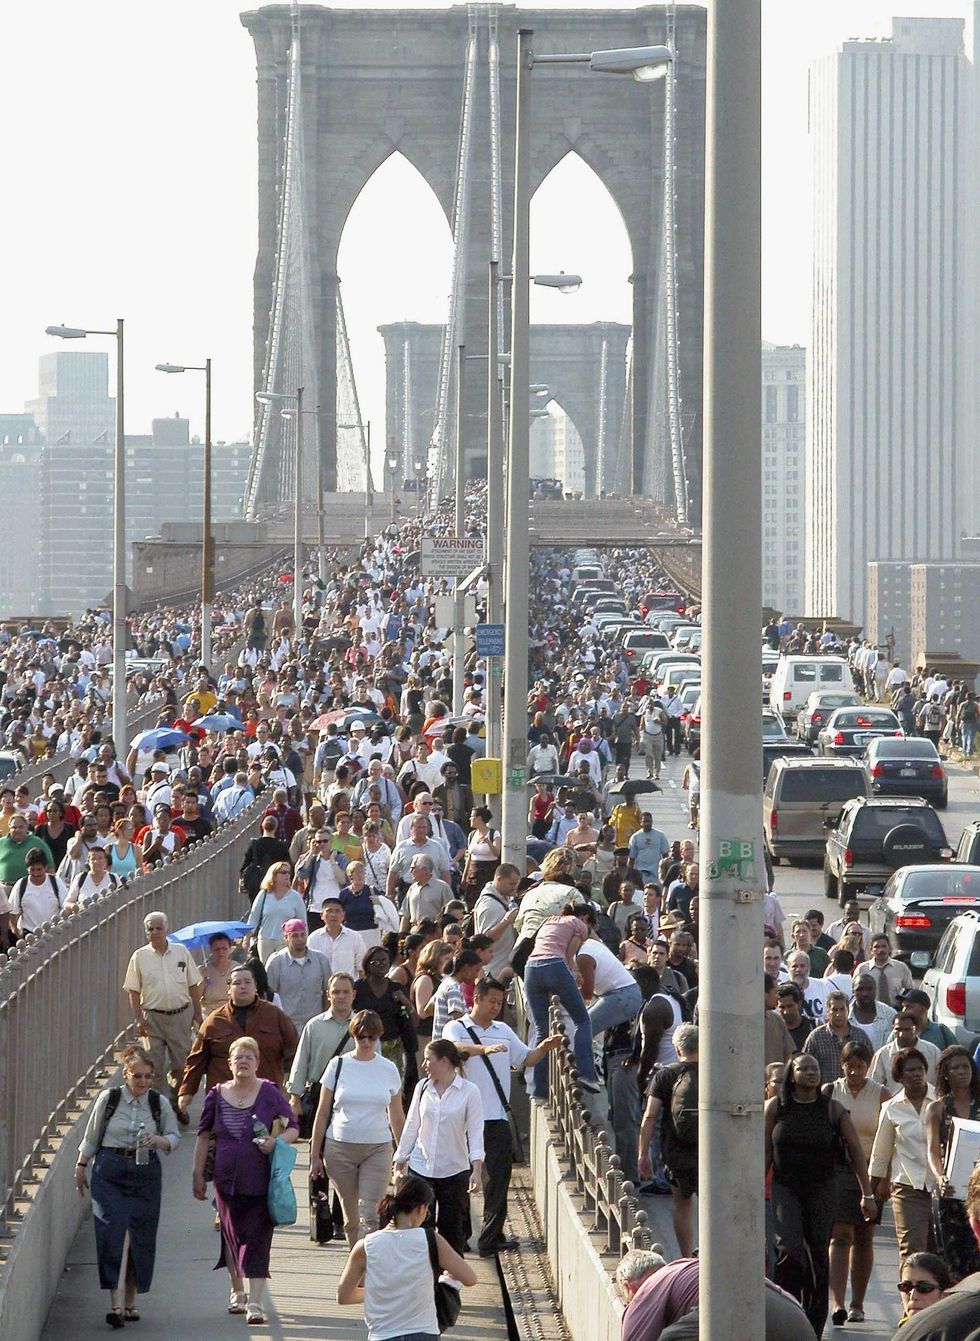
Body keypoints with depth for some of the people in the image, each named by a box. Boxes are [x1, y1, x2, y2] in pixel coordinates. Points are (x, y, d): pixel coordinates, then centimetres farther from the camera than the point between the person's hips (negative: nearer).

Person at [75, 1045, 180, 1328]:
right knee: (115, 1232, -13)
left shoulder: (160, 1103, 2)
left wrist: (158, 1140, -13)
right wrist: (81, 1167, 13)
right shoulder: (108, 1099, -1)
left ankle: (131, 1302, 16)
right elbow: (91, 1136, 10)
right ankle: (117, 1303, -19)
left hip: (146, 1174, 2)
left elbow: (174, 1137, 8)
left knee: (139, 1237, 3)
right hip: (110, 1172, -2)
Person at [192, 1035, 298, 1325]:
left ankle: (255, 1303, -8)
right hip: (227, 1180, 2)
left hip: (260, 1181, -2)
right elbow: (204, 1136, 9)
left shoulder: (269, 1093, -2)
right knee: (232, 1236, 13)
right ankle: (237, 1292, 34)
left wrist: (277, 1141, -16)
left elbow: (293, 1127, 4)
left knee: (257, 1240, -7)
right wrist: (198, 1175, 8)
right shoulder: (217, 1095, 3)